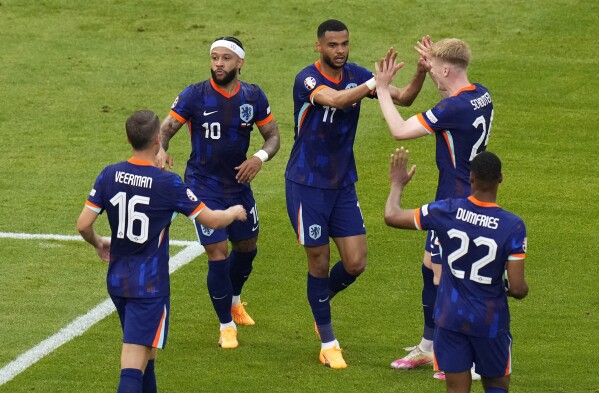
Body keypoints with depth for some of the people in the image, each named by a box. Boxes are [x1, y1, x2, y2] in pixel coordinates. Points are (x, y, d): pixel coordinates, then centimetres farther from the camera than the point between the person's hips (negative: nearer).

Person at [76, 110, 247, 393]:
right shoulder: (168, 184, -16)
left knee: (146, 350, 25)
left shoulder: (109, 176, -4)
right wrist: (235, 213, 15)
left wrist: (98, 243, 19)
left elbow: (83, 225, -4)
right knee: (134, 362, -10)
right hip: (149, 284, -6)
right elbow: (211, 220, -7)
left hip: (117, 281, 6)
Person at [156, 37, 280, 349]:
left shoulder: (253, 96, -3)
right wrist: (160, 150, -34)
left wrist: (260, 157, -19)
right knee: (218, 255, -10)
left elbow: (273, 136, 3)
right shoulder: (194, 95, -12)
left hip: (238, 183, 4)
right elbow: (166, 129, -11)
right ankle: (227, 326, 9)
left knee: (246, 247, 20)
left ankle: (234, 301, 51)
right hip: (203, 187, -4)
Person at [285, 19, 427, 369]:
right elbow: (335, 100, -39)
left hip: (343, 185, 5)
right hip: (307, 185, -5)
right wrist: (376, 82, -45)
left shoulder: (356, 75, -1)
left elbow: (404, 98, -5)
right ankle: (328, 343, 17)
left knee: (355, 264, 0)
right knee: (319, 262, 2)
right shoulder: (307, 80, -18)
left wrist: (421, 73, -23)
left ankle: (322, 299, 33)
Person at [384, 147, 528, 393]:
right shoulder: (513, 226, -16)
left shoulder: (447, 211, -11)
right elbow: (517, 289, -15)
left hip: (451, 317, 1)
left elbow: (392, 216, 0)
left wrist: (397, 184, 19)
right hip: (491, 322, -1)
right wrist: (522, 289, 10)